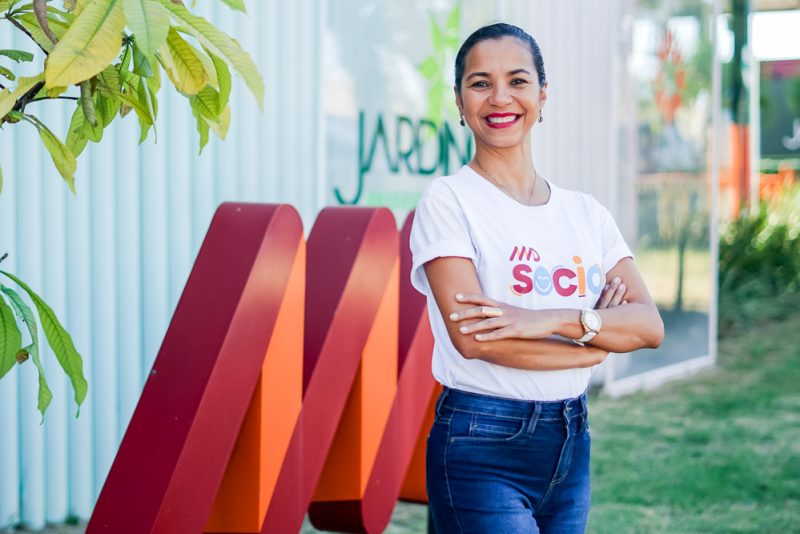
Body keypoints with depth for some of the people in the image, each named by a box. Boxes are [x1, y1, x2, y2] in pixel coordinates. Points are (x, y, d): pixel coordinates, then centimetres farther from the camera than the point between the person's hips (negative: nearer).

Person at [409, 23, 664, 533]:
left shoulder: (586, 213, 9)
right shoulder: (448, 200, -5)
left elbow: (650, 325, -2)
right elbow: (471, 337, -16)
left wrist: (552, 320, -18)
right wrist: (596, 342, -7)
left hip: (572, 442, 5)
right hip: (482, 450, -5)